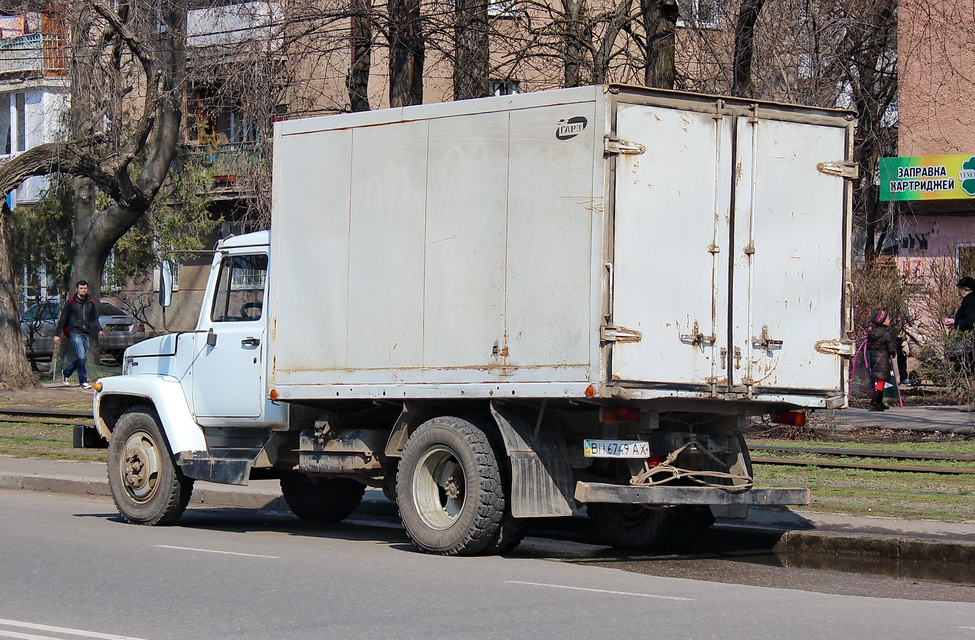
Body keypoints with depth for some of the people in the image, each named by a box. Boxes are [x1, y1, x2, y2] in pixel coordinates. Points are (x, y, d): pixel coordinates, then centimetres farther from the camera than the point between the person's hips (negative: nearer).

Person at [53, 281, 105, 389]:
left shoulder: (91, 303, 12)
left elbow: (94, 318, 16)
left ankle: (66, 372, 32)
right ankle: (83, 381, -9)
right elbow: (63, 319, 2)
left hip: (86, 334, 5)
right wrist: (57, 334, -1)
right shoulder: (71, 302, 0)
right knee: (81, 357, -16)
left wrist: (99, 330, -3)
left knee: (83, 358, 9)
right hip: (75, 332, -5)